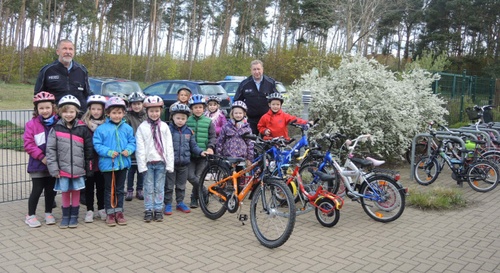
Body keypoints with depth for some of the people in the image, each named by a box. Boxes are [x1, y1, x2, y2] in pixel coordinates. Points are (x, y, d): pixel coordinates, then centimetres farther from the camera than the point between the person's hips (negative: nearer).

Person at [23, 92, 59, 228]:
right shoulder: (32, 124, -7)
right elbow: (28, 144, -10)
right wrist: (42, 156, -15)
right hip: (37, 164, -2)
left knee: (51, 189, 12)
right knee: (37, 189, 3)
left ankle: (48, 213, 28)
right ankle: (30, 215, 18)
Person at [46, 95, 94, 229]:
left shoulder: (82, 128, -2)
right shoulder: (56, 129, -1)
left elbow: (89, 149, 1)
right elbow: (50, 149, -2)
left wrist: (89, 167, 1)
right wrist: (53, 168, -7)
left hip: (78, 168, 0)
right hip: (63, 168, 1)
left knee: (76, 192, 9)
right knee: (65, 192, 10)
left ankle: (74, 216, 23)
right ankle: (65, 216, 25)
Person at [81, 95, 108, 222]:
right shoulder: (84, 124, -4)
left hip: (102, 161, 1)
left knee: (101, 186, 12)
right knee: (89, 187, 9)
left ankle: (101, 209, 26)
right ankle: (89, 210, 19)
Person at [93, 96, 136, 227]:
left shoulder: (127, 128, 1)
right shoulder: (101, 128, -7)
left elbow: (132, 142, 5)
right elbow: (97, 145, -8)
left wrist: (129, 150, -15)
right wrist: (109, 152, -20)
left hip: (123, 163, 2)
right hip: (108, 163, -2)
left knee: (120, 189, 14)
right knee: (109, 189, 10)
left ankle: (119, 212, 26)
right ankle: (110, 213, 21)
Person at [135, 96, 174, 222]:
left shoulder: (164, 126, 3)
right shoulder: (142, 127, -1)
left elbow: (169, 146, 2)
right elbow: (140, 148, -4)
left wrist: (169, 164, -3)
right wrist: (142, 164, -10)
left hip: (161, 161, 1)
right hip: (148, 161, -1)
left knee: (159, 188, 8)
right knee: (148, 188, 7)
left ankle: (158, 210, 18)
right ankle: (148, 210, 17)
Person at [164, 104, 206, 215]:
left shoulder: (189, 131, 4)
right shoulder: (168, 130, -9)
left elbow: (193, 146, 11)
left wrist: (200, 152, -3)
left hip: (184, 163, 4)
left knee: (181, 185, 17)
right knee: (169, 186, 6)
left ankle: (180, 203, 31)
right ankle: (168, 204, 19)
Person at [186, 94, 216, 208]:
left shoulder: (208, 121, 2)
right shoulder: (187, 121, 2)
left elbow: (212, 136, 3)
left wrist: (210, 147, -13)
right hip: (190, 154, 1)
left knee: (198, 177, 1)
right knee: (190, 176, -11)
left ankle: (194, 199, 19)